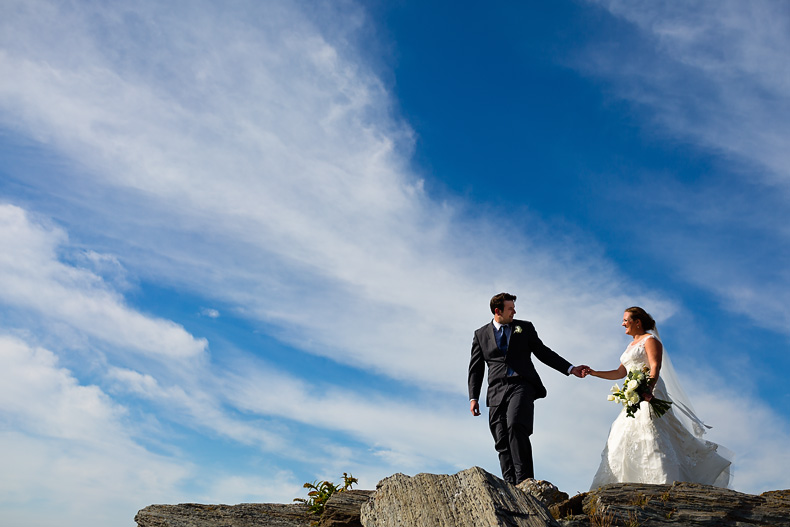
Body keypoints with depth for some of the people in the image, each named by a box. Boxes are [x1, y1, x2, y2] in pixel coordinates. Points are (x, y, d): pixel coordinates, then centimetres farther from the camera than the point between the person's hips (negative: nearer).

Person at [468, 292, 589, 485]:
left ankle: (525, 481, -22)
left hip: (521, 386, -2)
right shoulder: (481, 334, 15)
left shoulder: (525, 327, 15)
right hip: (497, 391, 2)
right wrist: (473, 397, 6)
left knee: (516, 427, -24)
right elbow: (476, 368, 15)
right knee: (501, 441, -3)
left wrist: (570, 368, 10)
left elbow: (543, 352, 18)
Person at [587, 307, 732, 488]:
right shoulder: (631, 345, 24)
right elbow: (620, 372, 23)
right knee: (622, 441, 4)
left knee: (651, 439, -15)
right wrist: (595, 373, 17)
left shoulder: (650, 340, -2)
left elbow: (655, 367, -17)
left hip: (648, 395, -9)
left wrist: (648, 388, -35)